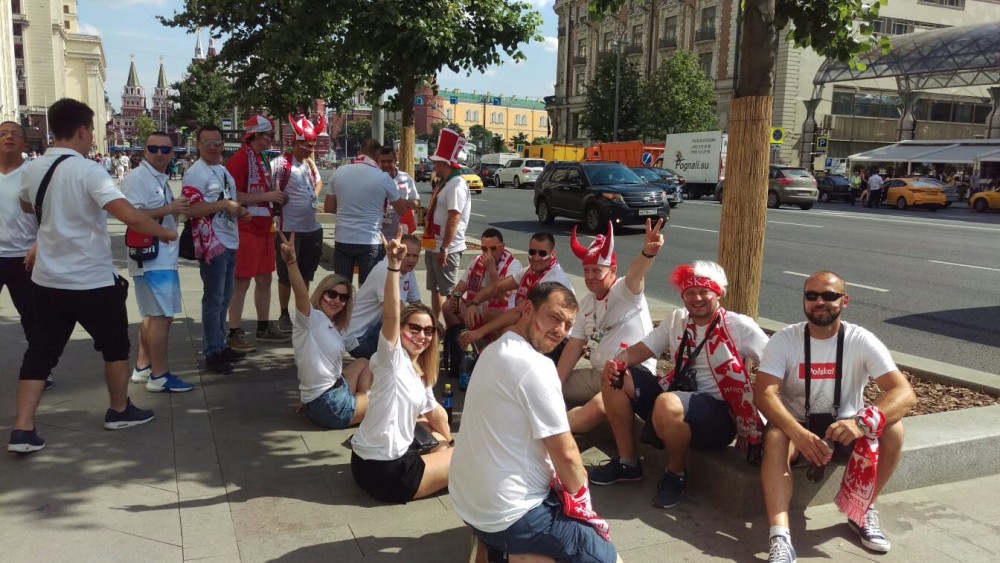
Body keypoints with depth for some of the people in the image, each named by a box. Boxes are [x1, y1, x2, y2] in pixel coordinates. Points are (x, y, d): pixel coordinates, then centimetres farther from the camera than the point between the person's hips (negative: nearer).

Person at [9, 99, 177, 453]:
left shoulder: (32, 170, 4)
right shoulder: (88, 171, -18)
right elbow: (129, 215, -30)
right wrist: (164, 232, -15)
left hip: (47, 279, 6)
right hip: (92, 281, -6)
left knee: (40, 352, 9)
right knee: (115, 345, 15)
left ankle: (22, 430, 4)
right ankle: (119, 411, 29)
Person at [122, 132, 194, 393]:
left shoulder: (161, 179, 18)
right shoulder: (137, 178, -12)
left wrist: (179, 209, 10)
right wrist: (169, 209, -22)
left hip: (165, 257, 10)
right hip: (150, 257, -10)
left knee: (154, 315, 16)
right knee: (161, 316, -9)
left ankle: (143, 367, 26)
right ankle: (159, 375, -3)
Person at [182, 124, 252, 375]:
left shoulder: (223, 170, 16)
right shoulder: (195, 173, -13)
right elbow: (190, 209, -23)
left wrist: (239, 210, 6)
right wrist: (225, 205, -24)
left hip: (229, 241, 9)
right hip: (211, 244, -9)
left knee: (224, 299, 16)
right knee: (214, 300, -3)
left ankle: (221, 345, 27)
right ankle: (212, 354, 5)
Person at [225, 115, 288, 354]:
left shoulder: (264, 160, 15)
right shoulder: (239, 159, -13)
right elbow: (233, 195, -21)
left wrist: (275, 198, 10)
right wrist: (266, 196, -20)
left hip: (264, 228, 9)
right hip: (246, 229, -9)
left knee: (265, 279, 14)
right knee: (241, 282, -3)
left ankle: (264, 327, 25)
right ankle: (235, 333, 4)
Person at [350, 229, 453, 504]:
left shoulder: (420, 372, 11)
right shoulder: (392, 358, -14)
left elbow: (434, 411, 24)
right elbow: (391, 315, -30)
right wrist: (394, 265, -39)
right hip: (384, 471, -8)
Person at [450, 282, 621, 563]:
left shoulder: (493, 351, 7)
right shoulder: (536, 366, -22)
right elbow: (565, 455, -18)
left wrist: (565, 480, 10)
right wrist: (579, 491, 1)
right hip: (508, 514, -9)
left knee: (561, 487, 30)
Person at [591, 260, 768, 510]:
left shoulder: (739, 326, -9)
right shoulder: (676, 320, 6)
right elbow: (641, 349, 8)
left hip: (720, 415, -6)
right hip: (678, 399, 7)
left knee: (667, 404, -38)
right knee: (615, 380, -5)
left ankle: (676, 474, -8)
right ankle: (627, 463, 7)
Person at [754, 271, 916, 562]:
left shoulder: (862, 341, -11)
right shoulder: (784, 340, -12)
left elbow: (905, 393, -21)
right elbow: (764, 393, -22)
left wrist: (861, 422, -40)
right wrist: (798, 433, -40)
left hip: (844, 427, 1)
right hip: (795, 426, -1)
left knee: (891, 428, -27)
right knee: (775, 438, -34)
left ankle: (862, 512, -5)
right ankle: (780, 539, -41)